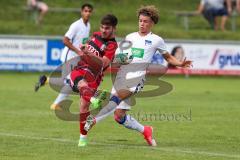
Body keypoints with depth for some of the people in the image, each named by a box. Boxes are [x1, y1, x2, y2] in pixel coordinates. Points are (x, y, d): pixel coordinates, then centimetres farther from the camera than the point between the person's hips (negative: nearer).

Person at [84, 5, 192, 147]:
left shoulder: (156, 40, 9)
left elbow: (168, 57, 18)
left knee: (116, 97, -33)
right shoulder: (130, 37, 20)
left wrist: (180, 64, 1)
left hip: (137, 78, -5)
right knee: (119, 116, -1)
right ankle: (145, 131, 18)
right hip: (121, 76, 5)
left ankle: (95, 119, -37)